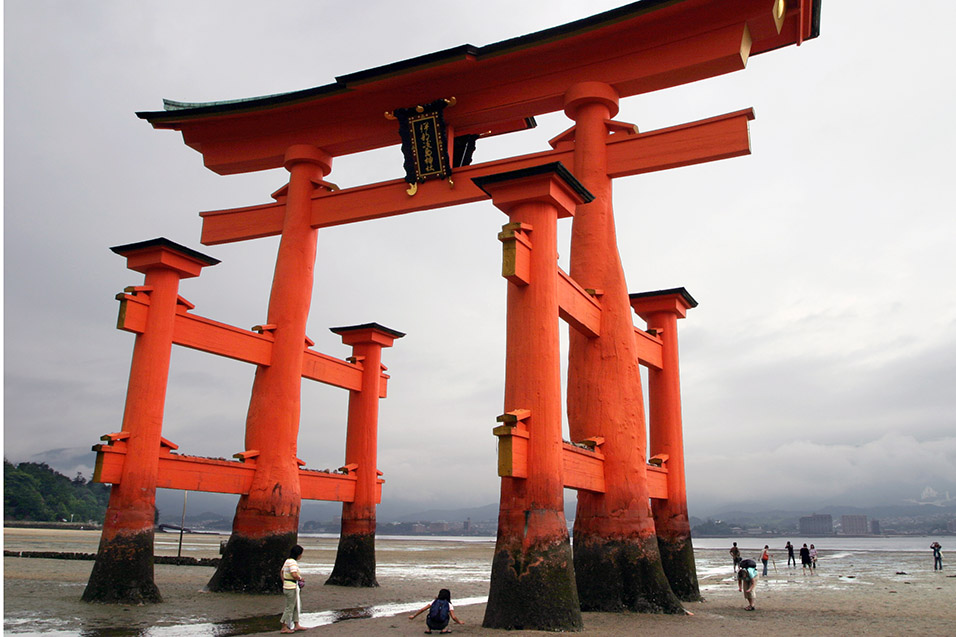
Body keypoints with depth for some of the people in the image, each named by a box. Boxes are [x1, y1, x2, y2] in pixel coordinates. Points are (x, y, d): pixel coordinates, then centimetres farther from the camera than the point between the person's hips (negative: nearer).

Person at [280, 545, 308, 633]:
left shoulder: (287, 561, 11)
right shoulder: (293, 562, -19)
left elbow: (282, 572, 20)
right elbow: (294, 575, -30)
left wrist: (284, 584, 23)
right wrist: (301, 578, -12)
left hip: (286, 587, 10)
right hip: (291, 588, -10)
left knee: (295, 607, 17)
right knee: (289, 608, 0)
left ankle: (296, 625, 24)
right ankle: (284, 628, 8)